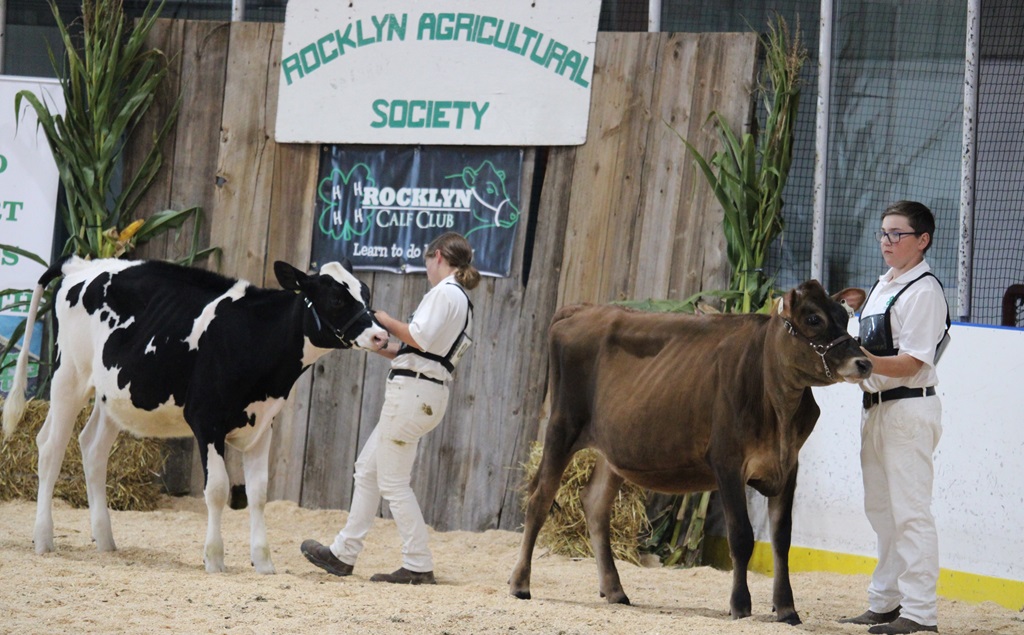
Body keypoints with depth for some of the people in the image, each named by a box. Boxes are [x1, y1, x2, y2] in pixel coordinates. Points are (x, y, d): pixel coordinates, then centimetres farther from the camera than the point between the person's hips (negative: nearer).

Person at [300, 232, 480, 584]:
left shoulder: (444, 292, -10)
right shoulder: (462, 302, 19)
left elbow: (421, 337, -21)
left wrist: (387, 322, -7)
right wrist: (383, 348, 24)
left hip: (413, 392, -10)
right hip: (430, 394, 10)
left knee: (393, 482, -6)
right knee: (368, 469, 16)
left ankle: (418, 566, -4)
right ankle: (343, 555, 22)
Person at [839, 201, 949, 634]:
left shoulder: (924, 291, -10)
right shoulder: (881, 287, 18)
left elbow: (912, 362, -17)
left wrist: (866, 361, -28)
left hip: (909, 409, -10)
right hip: (875, 406, 10)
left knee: (909, 511, -10)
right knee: (880, 510, 14)